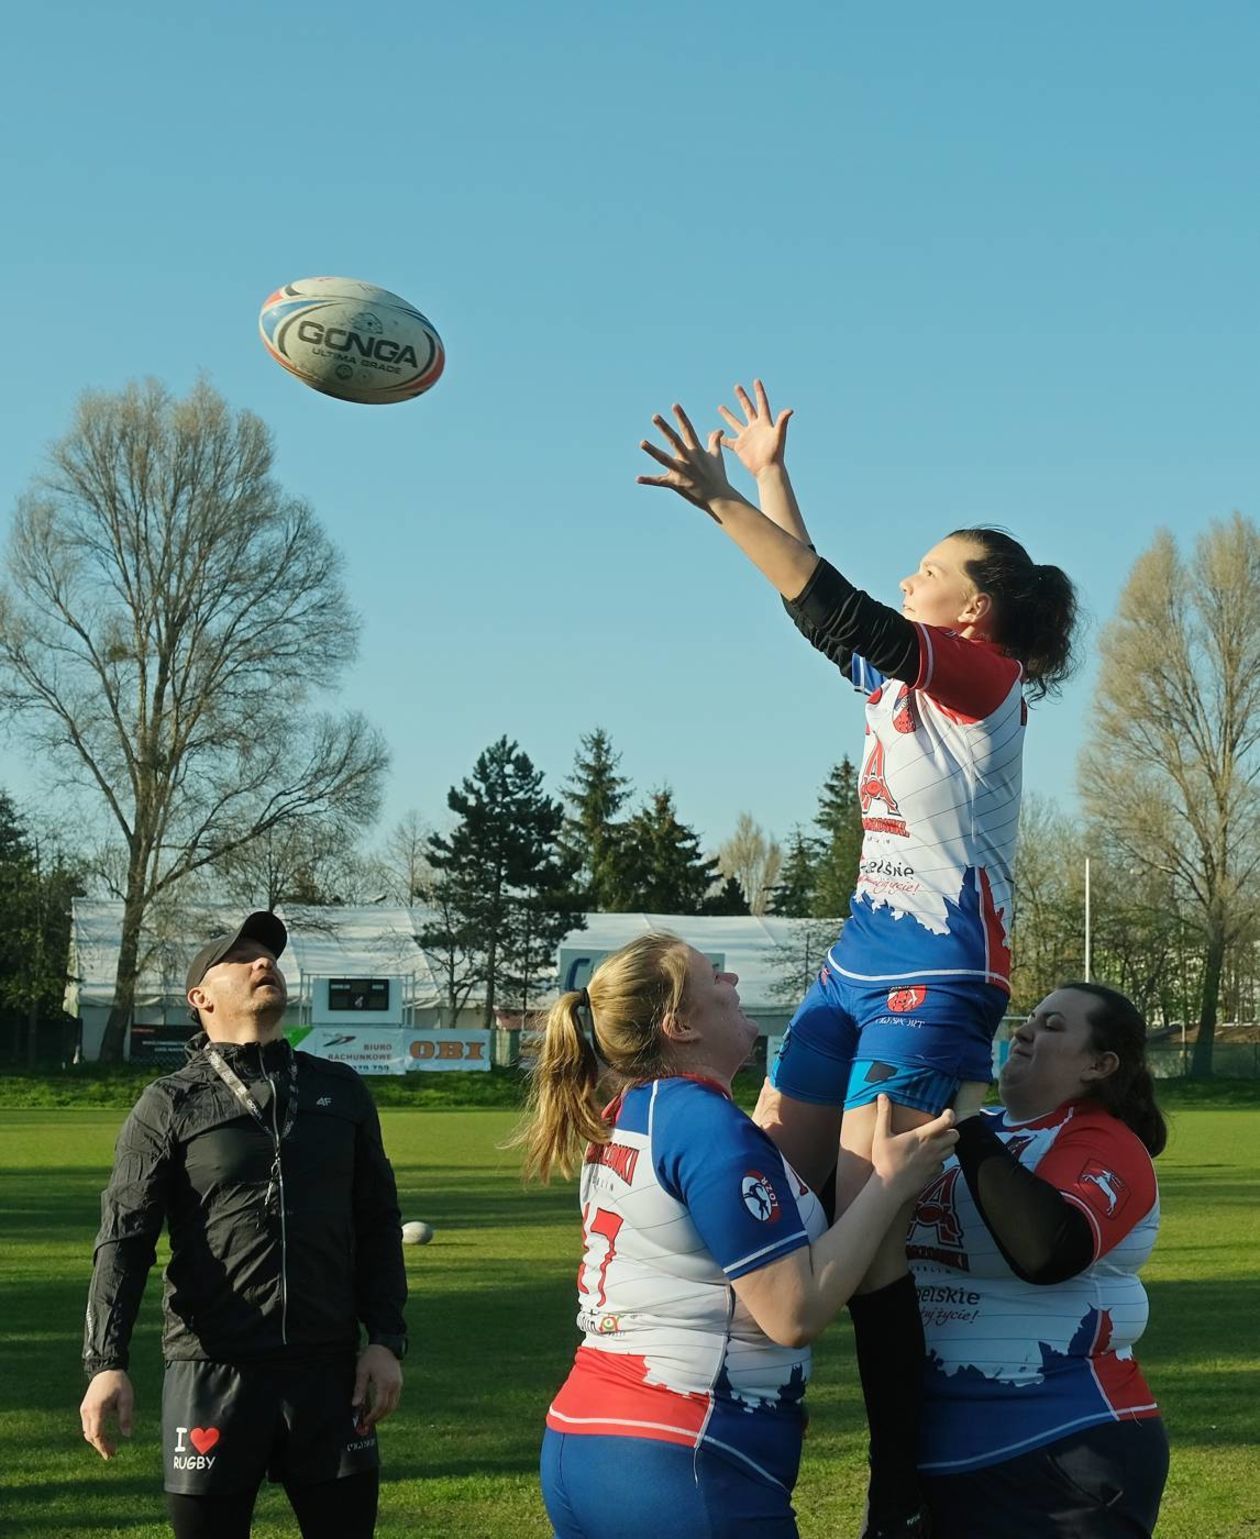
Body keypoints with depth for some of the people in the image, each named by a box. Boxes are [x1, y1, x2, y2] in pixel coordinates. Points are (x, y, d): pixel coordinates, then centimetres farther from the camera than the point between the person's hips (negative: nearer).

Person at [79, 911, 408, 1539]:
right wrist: (105, 1363, -18)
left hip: (328, 1370, 3)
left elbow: (377, 1225, 12)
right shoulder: (170, 1104, 1)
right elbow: (124, 1239, -6)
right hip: (213, 1375, -2)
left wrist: (387, 1340, 2)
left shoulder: (341, 1090, 11)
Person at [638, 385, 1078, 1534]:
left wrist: (721, 499, -19)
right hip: (862, 960, 9)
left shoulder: (985, 676, -8)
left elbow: (839, 611, -18)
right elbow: (826, 612, 27)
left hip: (939, 975, -9)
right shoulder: (902, 678, 14)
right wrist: (770, 476, 29)